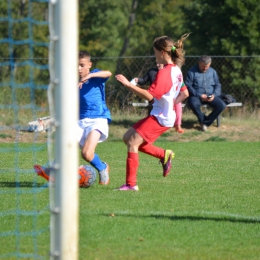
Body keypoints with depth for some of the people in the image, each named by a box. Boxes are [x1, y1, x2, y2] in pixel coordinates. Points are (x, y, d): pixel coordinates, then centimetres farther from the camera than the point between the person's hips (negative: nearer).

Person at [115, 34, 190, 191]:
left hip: (160, 118, -10)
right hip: (162, 115, 10)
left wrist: (128, 84, -25)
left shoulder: (164, 73, -19)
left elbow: (149, 96, -26)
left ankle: (131, 184, -14)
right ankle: (164, 155, 16)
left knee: (133, 142, -14)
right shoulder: (176, 71, 11)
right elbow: (185, 94, 22)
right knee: (128, 138, 13)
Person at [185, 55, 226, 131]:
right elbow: (188, 86, -8)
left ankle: (206, 122, -10)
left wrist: (214, 95, -9)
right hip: (196, 96, -4)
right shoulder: (192, 72, -2)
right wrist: (199, 95, -18)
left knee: (221, 105, -23)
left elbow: (217, 85, 12)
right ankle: (203, 120, -11)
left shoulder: (212, 72, 12)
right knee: (193, 104, -39)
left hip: (210, 96, 4)